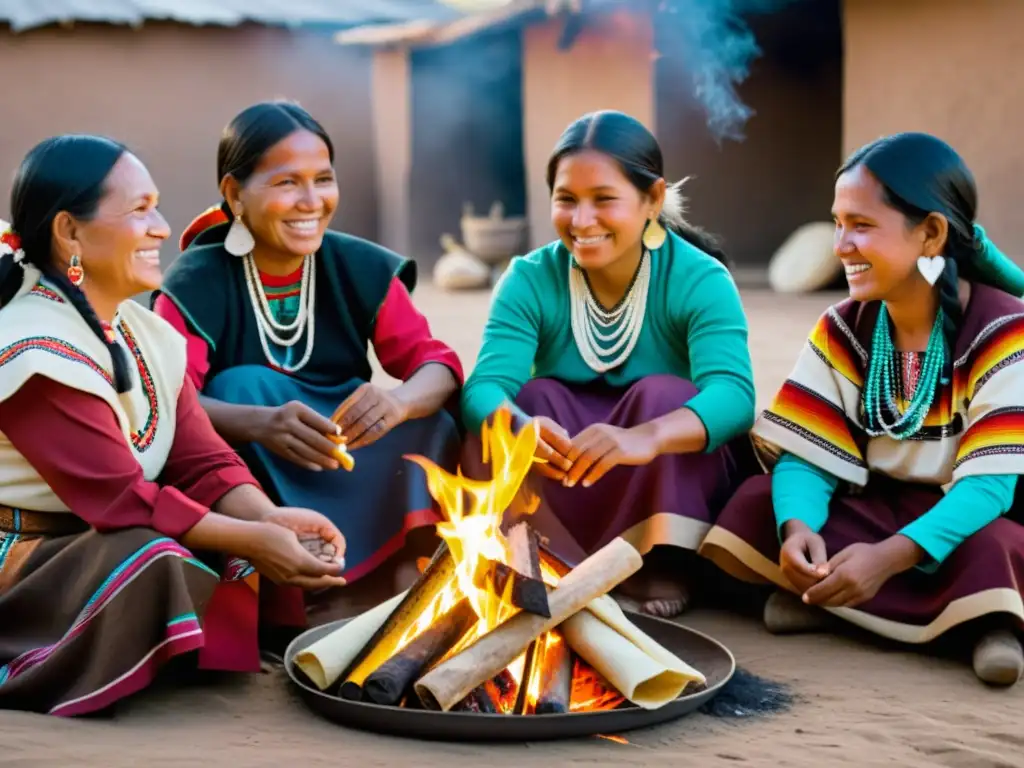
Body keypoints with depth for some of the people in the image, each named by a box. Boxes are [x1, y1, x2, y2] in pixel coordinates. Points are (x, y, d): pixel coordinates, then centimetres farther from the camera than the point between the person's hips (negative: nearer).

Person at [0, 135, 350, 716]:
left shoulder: (148, 334, 6)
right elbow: (120, 499, -26)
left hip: (107, 545, 8)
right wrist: (252, 539, -27)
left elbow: (204, 464, 0)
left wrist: (269, 519, -20)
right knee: (152, 559, -35)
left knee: (289, 548, -4)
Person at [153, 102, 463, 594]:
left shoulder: (364, 270, -3)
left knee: (428, 420, -22)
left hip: (353, 470, 2)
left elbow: (437, 363, -10)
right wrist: (261, 424, -46)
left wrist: (400, 401, -37)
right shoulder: (194, 286, -11)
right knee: (242, 384, -29)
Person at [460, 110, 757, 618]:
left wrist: (646, 437, -54)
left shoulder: (700, 280, -15)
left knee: (662, 395, -28)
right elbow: (485, 386, -24)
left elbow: (733, 395, -33)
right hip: (559, 502, 2)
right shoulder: (529, 281, -9)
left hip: (676, 486, -2)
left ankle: (664, 565, -17)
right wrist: (518, 426, -49)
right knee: (530, 399, -23)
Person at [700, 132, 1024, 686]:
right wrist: (797, 526, -32)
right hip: (875, 512, 5)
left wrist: (888, 556, -39)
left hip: (966, 521, -5)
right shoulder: (842, 332, -2)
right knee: (753, 509, -20)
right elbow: (808, 455, -7)